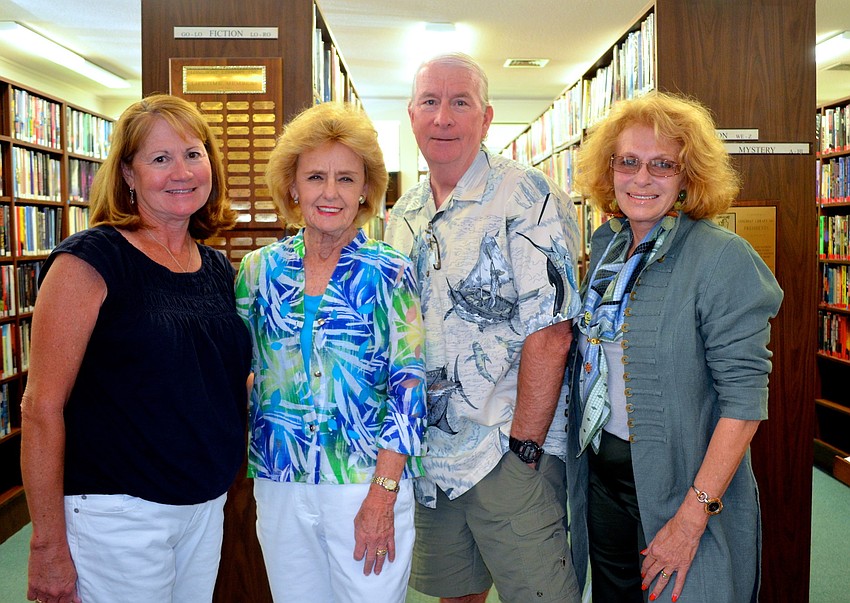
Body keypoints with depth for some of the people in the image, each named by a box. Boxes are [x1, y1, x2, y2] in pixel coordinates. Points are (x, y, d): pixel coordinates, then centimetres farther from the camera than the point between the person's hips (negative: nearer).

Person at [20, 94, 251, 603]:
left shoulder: (218, 269, 6)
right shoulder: (90, 260, -13)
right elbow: (42, 407, -15)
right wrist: (47, 546, -14)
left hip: (208, 504, 6)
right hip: (118, 511, -6)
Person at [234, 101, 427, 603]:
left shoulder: (387, 273, -8)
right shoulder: (260, 269, 2)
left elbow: (408, 386, -10)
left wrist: (383, 495, -14)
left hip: (368, 483, -3)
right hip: (279, 484, 3)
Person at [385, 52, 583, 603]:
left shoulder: (528, 198, -12)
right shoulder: (403, 216, 8)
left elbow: (549, 333, -17)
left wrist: (523, 447, -18)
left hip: (512, 456, -6)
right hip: (429, 457, 6)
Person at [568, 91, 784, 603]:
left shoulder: (724, 258, -17)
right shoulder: (606, 246, 4)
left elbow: (745, 397, -20)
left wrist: (693, 515, -23)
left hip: (675, 483, -6)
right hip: (601, 471, 6)